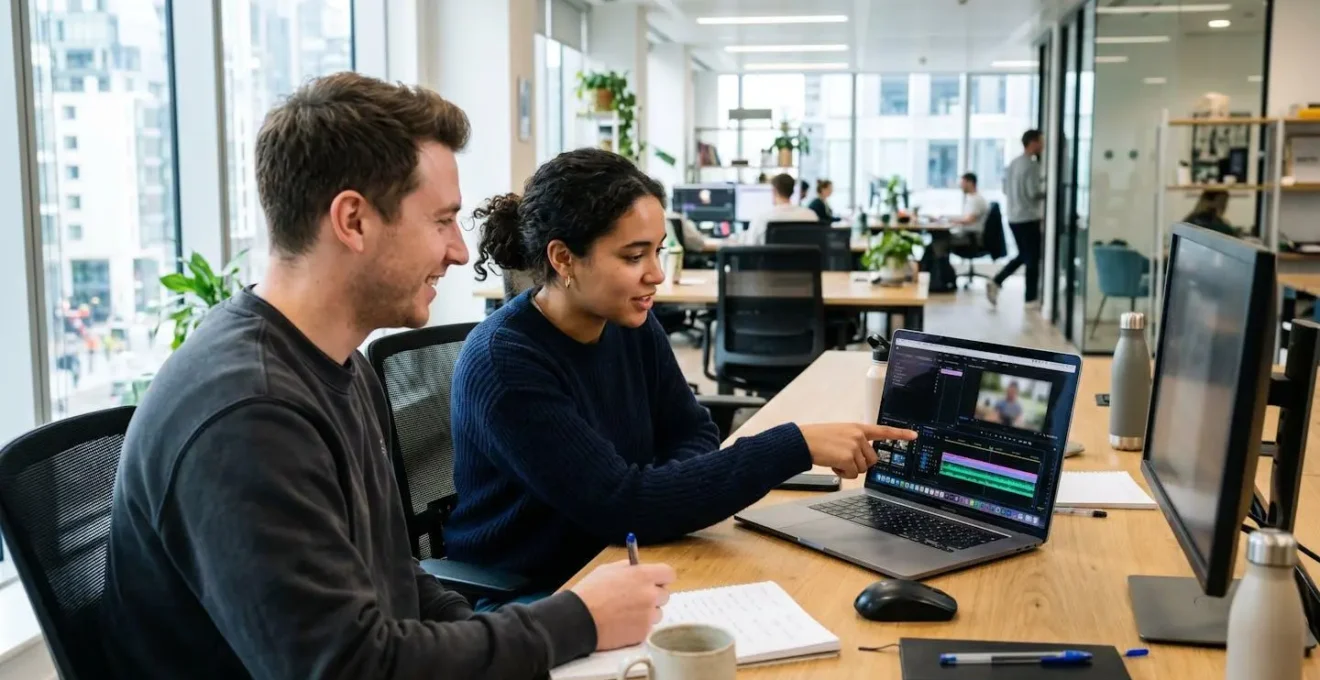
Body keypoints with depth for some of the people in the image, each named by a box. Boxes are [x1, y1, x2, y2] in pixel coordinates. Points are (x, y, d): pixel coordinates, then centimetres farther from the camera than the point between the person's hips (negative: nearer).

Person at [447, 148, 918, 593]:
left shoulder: (631, 323, -2)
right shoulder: (503, 365, -23)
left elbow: (692, 434, 6)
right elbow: (621, 504, -28)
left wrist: (667, 492, -18)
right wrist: (796, 447, -30)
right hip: (516, 601, -6)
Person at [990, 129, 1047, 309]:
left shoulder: (1013, 163, 12)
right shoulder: (1032, 165, -15)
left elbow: (1005, 189, 17)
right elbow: (1035, 192, -20)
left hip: (1013, 217, 8)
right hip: (1029, 218, -8)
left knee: (1022, 256, 19)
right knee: (1033, 259, 2)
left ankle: (995, 283, 7)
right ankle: (1031, 299, 8)